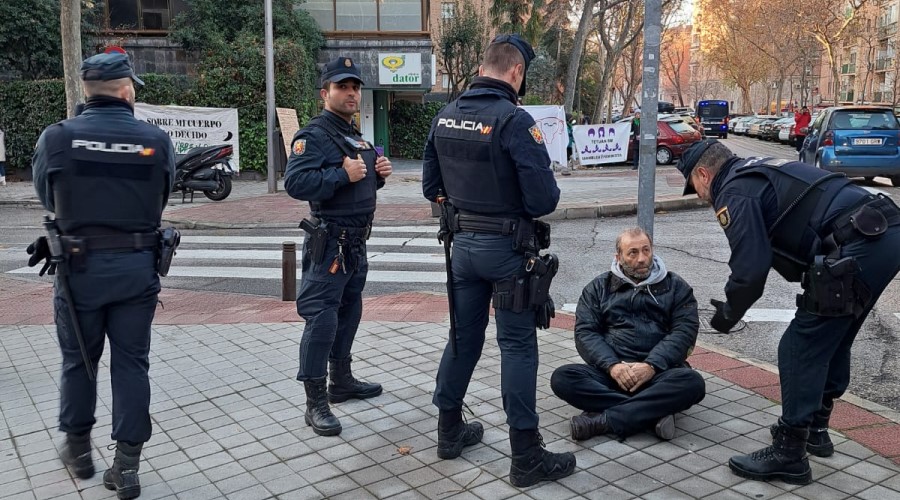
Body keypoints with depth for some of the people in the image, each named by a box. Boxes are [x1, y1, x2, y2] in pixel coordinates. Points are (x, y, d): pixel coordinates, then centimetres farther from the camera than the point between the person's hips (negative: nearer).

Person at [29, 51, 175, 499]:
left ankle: (78, 448, 35)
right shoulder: (157, 140, -7)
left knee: (79, 360, 18)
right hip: (137, 267, 0)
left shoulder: (57, 137, -7)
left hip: (80, 268, 0)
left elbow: (46, 197, 6)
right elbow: (161, 199, 1)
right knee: (131, 364, 9)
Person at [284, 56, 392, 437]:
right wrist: (342, 174, -26)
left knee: (350, 310, 17)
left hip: (356, 242, 10)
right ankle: (315, 403, -2)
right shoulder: (314, 135, -12)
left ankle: (341, 380, 31)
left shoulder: (355, 135, 17)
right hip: (329, 243, -10)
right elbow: (294, 182, -24)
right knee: (321, 318, -8)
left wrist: (379, 173, 5)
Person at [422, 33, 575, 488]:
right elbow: (544, 198, -20)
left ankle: (450, 430, 30)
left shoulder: (445, 117, 3)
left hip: (464, 241, 7)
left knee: (463, 335, 17)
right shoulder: (514, 119, -18)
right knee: (517, 345, 1)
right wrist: (521, 201, 1)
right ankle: (526, 456, 9)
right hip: (506, 246, -6)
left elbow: (431, 186, 10)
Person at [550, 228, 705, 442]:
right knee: (562, 378, -26)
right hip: (610, 372, 1)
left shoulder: (676, 286, 11)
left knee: (692, 382, -32)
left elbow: (684, 332, -2)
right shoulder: (598, 287, 13)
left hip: (659, 372, 0)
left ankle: (602, 420, -29)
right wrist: (612, 365, -16)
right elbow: (585, 332, 2)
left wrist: (651, 366, -18)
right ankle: (655, 412, -27)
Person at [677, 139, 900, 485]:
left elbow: (751, 267, -12)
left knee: (803, 348, -1)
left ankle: (789, 455, 7)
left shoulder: (733, 192, -2)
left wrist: (729, 312, 6)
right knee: (833, 339, 23)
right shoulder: (761, 171, 27)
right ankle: (815, 428, 36)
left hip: (859, 247, -10)